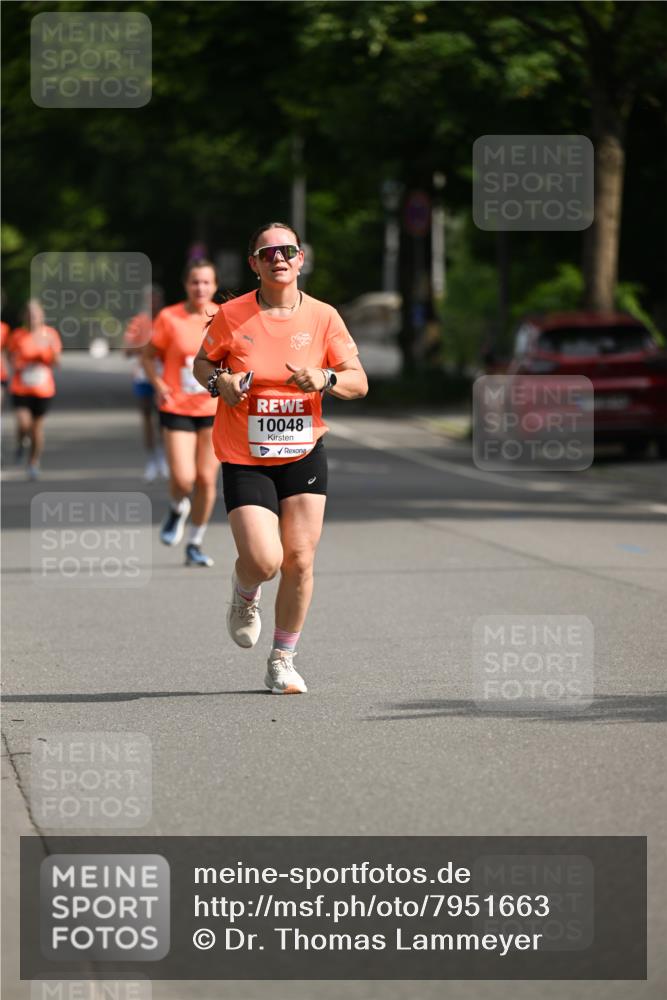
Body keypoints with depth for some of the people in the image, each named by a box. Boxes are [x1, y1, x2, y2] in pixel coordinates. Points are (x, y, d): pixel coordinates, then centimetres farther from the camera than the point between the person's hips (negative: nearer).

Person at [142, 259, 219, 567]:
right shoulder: (169, 318, -6)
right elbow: (148, 356, 3)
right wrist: (158, 384, -13)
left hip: (214, 408, 2)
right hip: (177, 407, -2)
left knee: (207, 479, 2)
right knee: (183, 478, -14)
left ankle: (194, 544, 19)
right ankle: (178, 509, 23)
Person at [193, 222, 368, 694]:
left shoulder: (323, 317, -1)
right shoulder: (231, 315, -4)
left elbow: (359, 382, 2)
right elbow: (201, 362, 11)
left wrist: (325, 380, -19)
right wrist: (219, 382, -11)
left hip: (304, 454, 2)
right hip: (244, 458, -2)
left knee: (300, 560, -1)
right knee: (264, 560, -14)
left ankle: (283, 661, 16)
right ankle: (245, 593, 25)